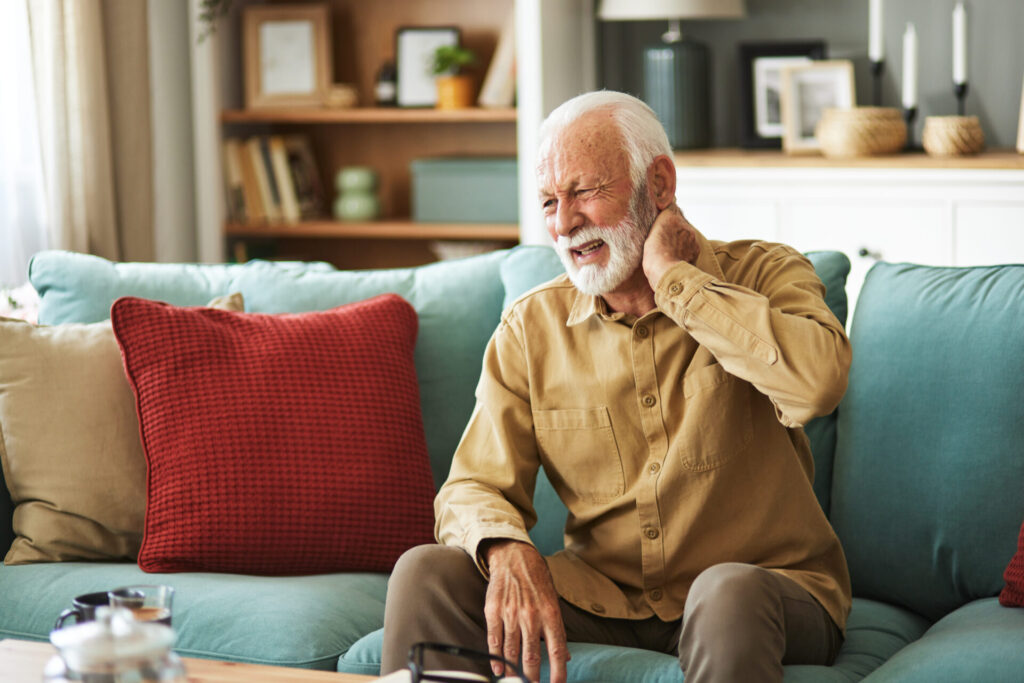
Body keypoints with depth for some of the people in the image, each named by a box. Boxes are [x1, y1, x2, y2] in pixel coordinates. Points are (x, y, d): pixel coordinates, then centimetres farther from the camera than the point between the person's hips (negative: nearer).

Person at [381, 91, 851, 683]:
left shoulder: (763, 275, -5)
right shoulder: (531, 328, 5)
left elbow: (819, 381, -28)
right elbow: (476, 488, 2)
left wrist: (675, 279, -18)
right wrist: (508, 551, -23)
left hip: (773, 584, -3)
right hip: (600, 597, 3)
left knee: (728, 592, -38)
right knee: (427, 574, -17)